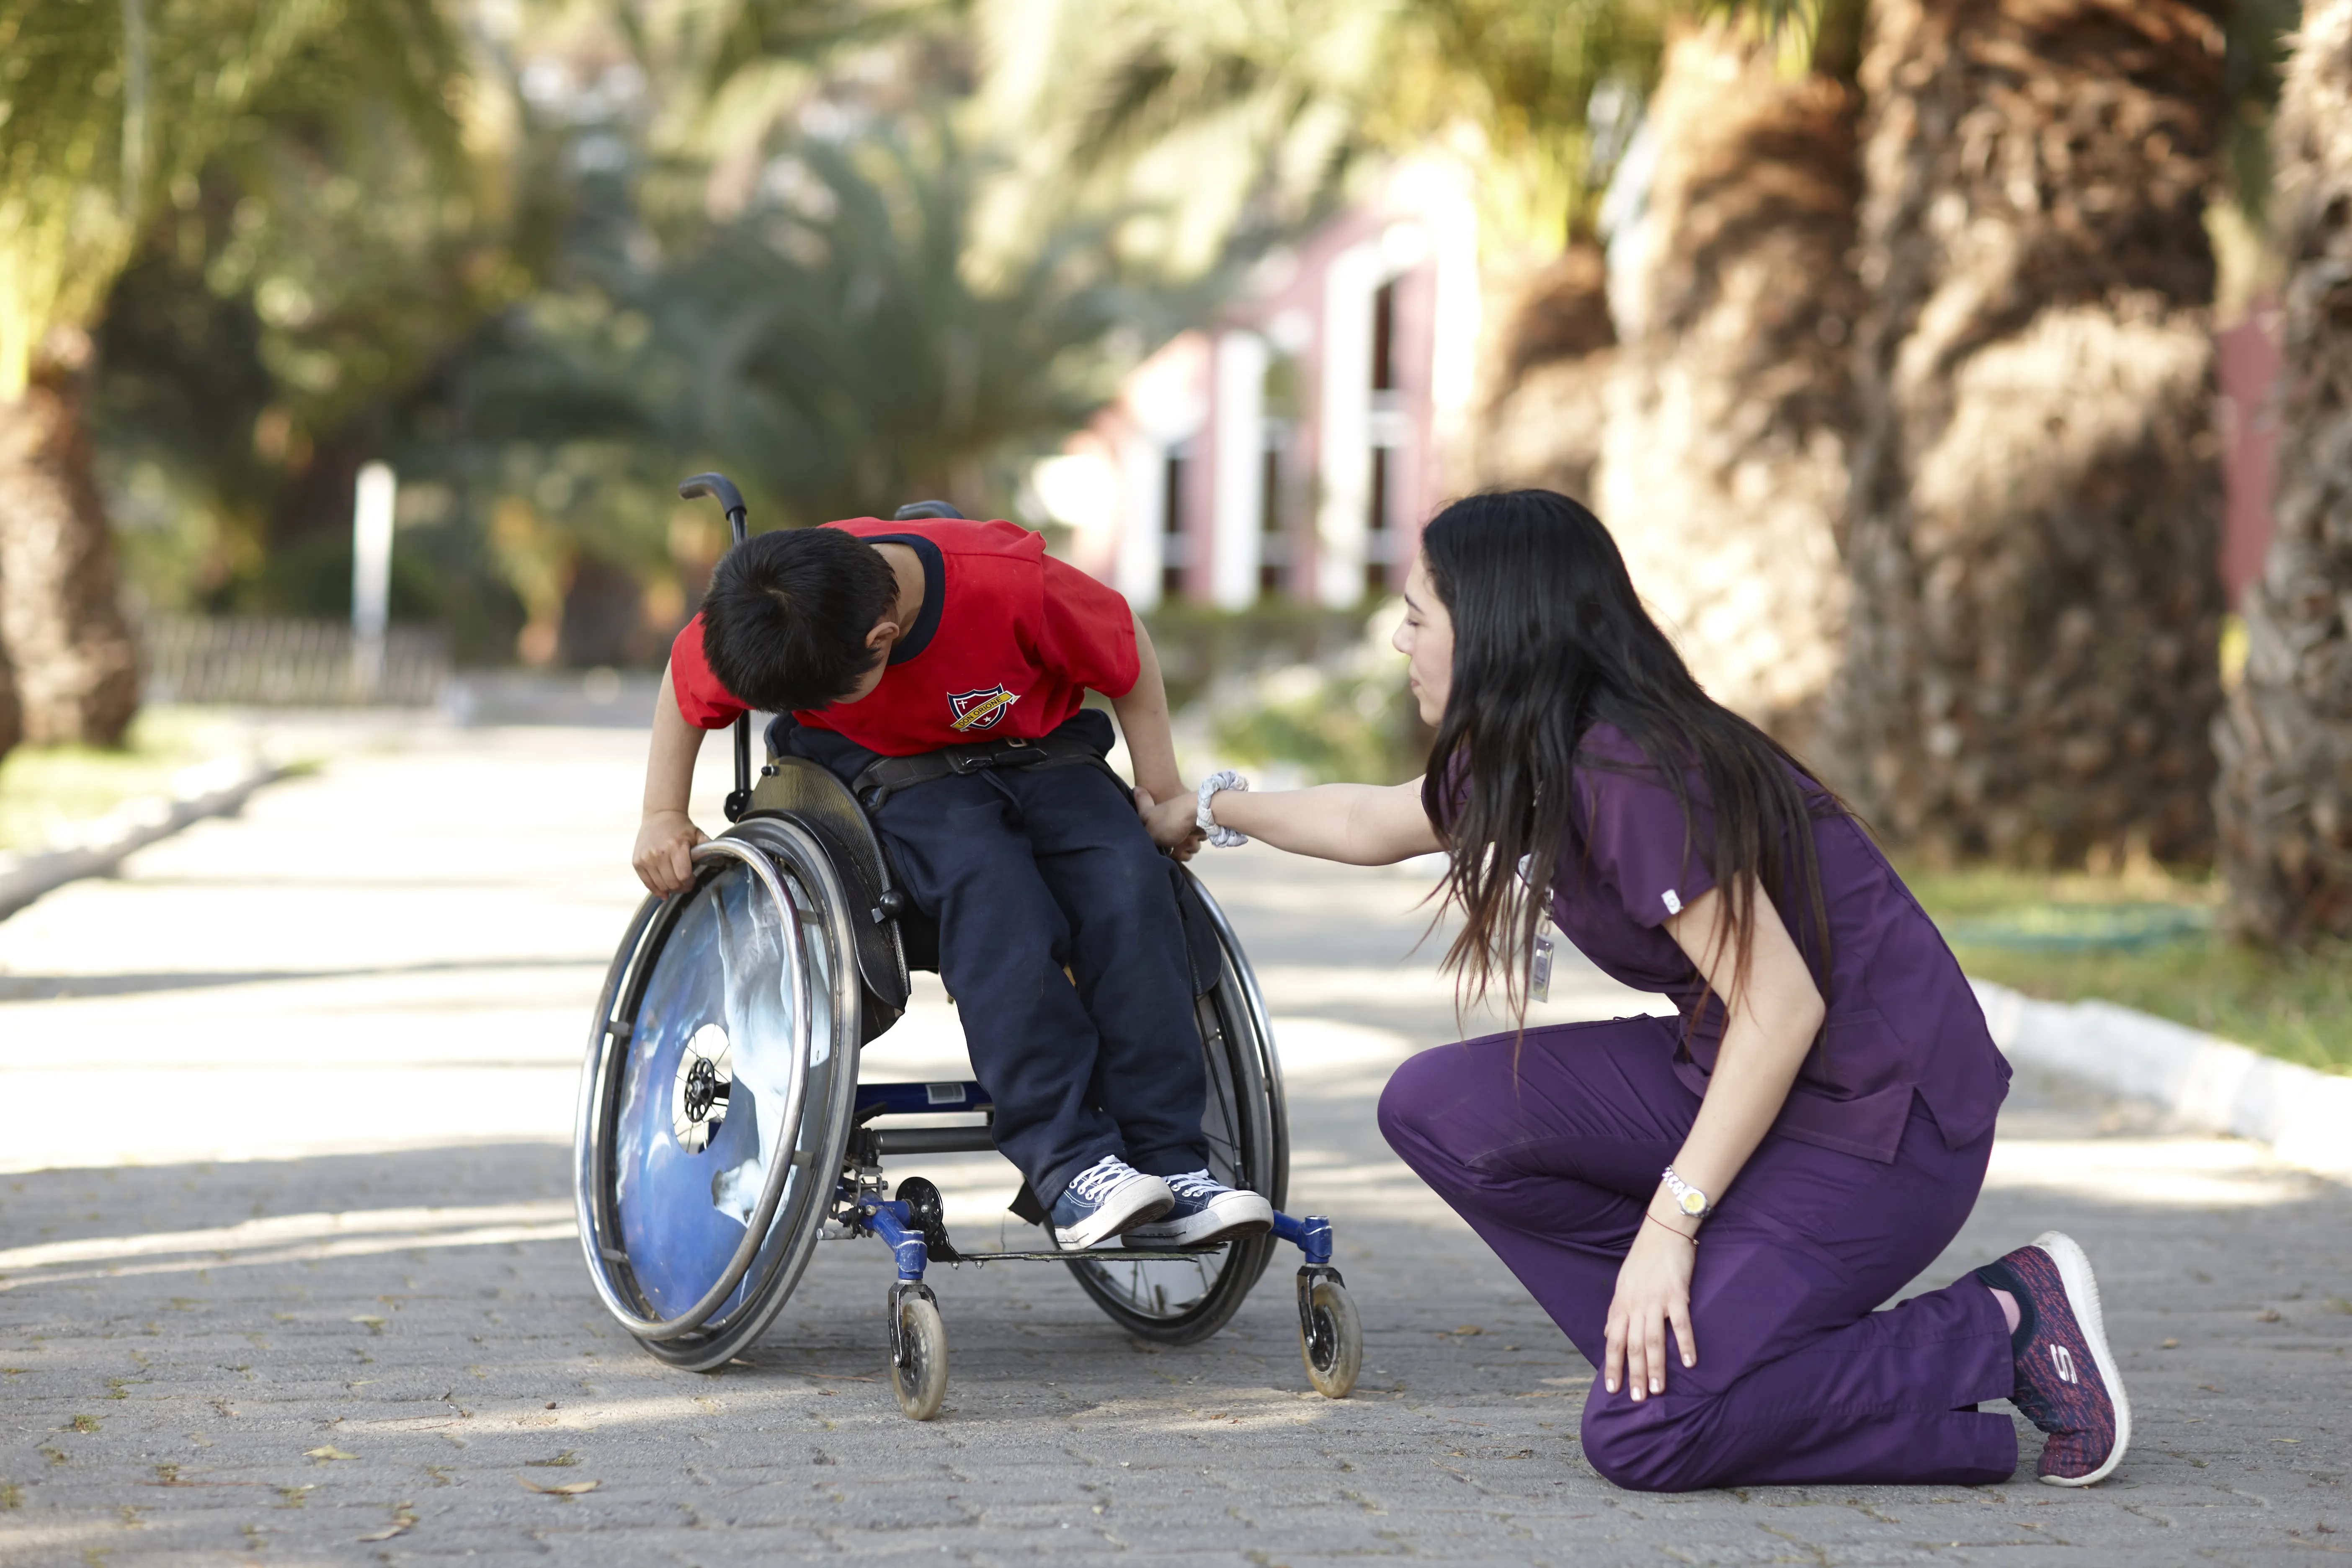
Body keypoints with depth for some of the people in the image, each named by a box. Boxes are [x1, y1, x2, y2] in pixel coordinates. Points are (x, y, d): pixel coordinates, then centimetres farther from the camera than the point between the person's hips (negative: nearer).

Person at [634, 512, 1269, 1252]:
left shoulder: (1012, 584, -31)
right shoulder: (762, 618, -23)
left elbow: (1129, 652, -11)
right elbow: (683, 689, 0)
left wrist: (1162, 793, -8)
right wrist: (662, 815, -8)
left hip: (1034, 748, 1)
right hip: (879, 767, -1)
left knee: (1128, 883, -28)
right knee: (988, 882, -33)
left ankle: (1168, 1164, -24)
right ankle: (1068, 1165, -37)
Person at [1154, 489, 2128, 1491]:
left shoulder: (1627, 778, -23)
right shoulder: (1528, 766, 7)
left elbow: (1783, 1008, -25)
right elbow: (1371, 825, 28)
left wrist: (1669, 1222, -23)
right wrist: (1211, 808, 42)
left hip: (1876, 1118, -9)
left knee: (1641, 1435, -16)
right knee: (1436, 1109, -2)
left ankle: (1999, 1330, -5)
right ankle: (1685, 1344, 1)